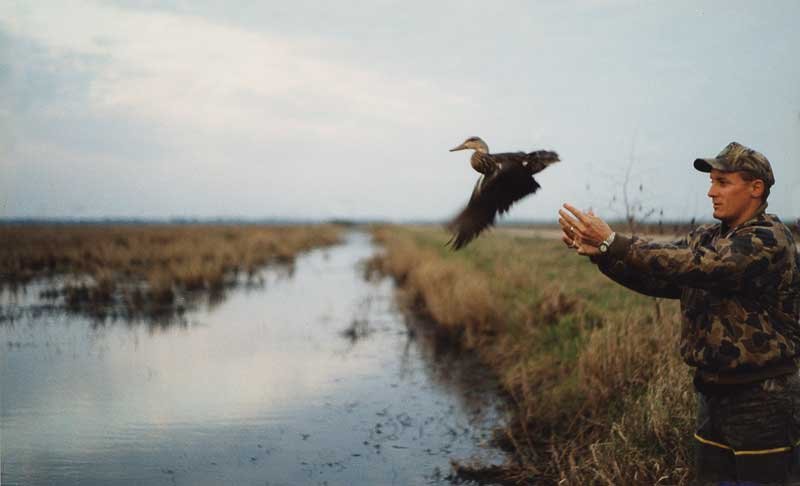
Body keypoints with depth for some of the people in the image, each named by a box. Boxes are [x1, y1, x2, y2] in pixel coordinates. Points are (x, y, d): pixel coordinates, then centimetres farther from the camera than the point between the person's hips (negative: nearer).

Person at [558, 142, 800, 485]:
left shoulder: (770, 241, -16)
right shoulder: (706, 237, 8)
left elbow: (695, 266, -28)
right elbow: (657, 278, 1)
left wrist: (613, 242, -30)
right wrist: (601, 254, -16)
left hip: (763, 402, -7)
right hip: (712, 394, 7)